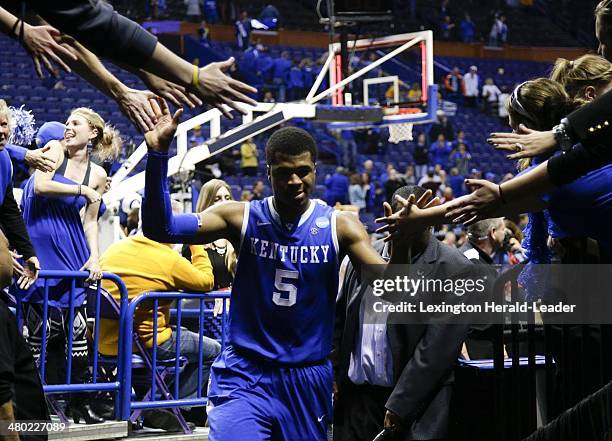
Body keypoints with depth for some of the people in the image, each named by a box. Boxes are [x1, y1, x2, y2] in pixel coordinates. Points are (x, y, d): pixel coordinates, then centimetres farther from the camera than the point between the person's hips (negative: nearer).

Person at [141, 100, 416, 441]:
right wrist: (159, 153, -26)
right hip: (245, 375, -2)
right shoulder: (241, 218, -5)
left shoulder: (339, 227, -3)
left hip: (308, 378, 2)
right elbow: (161, 228, -14)